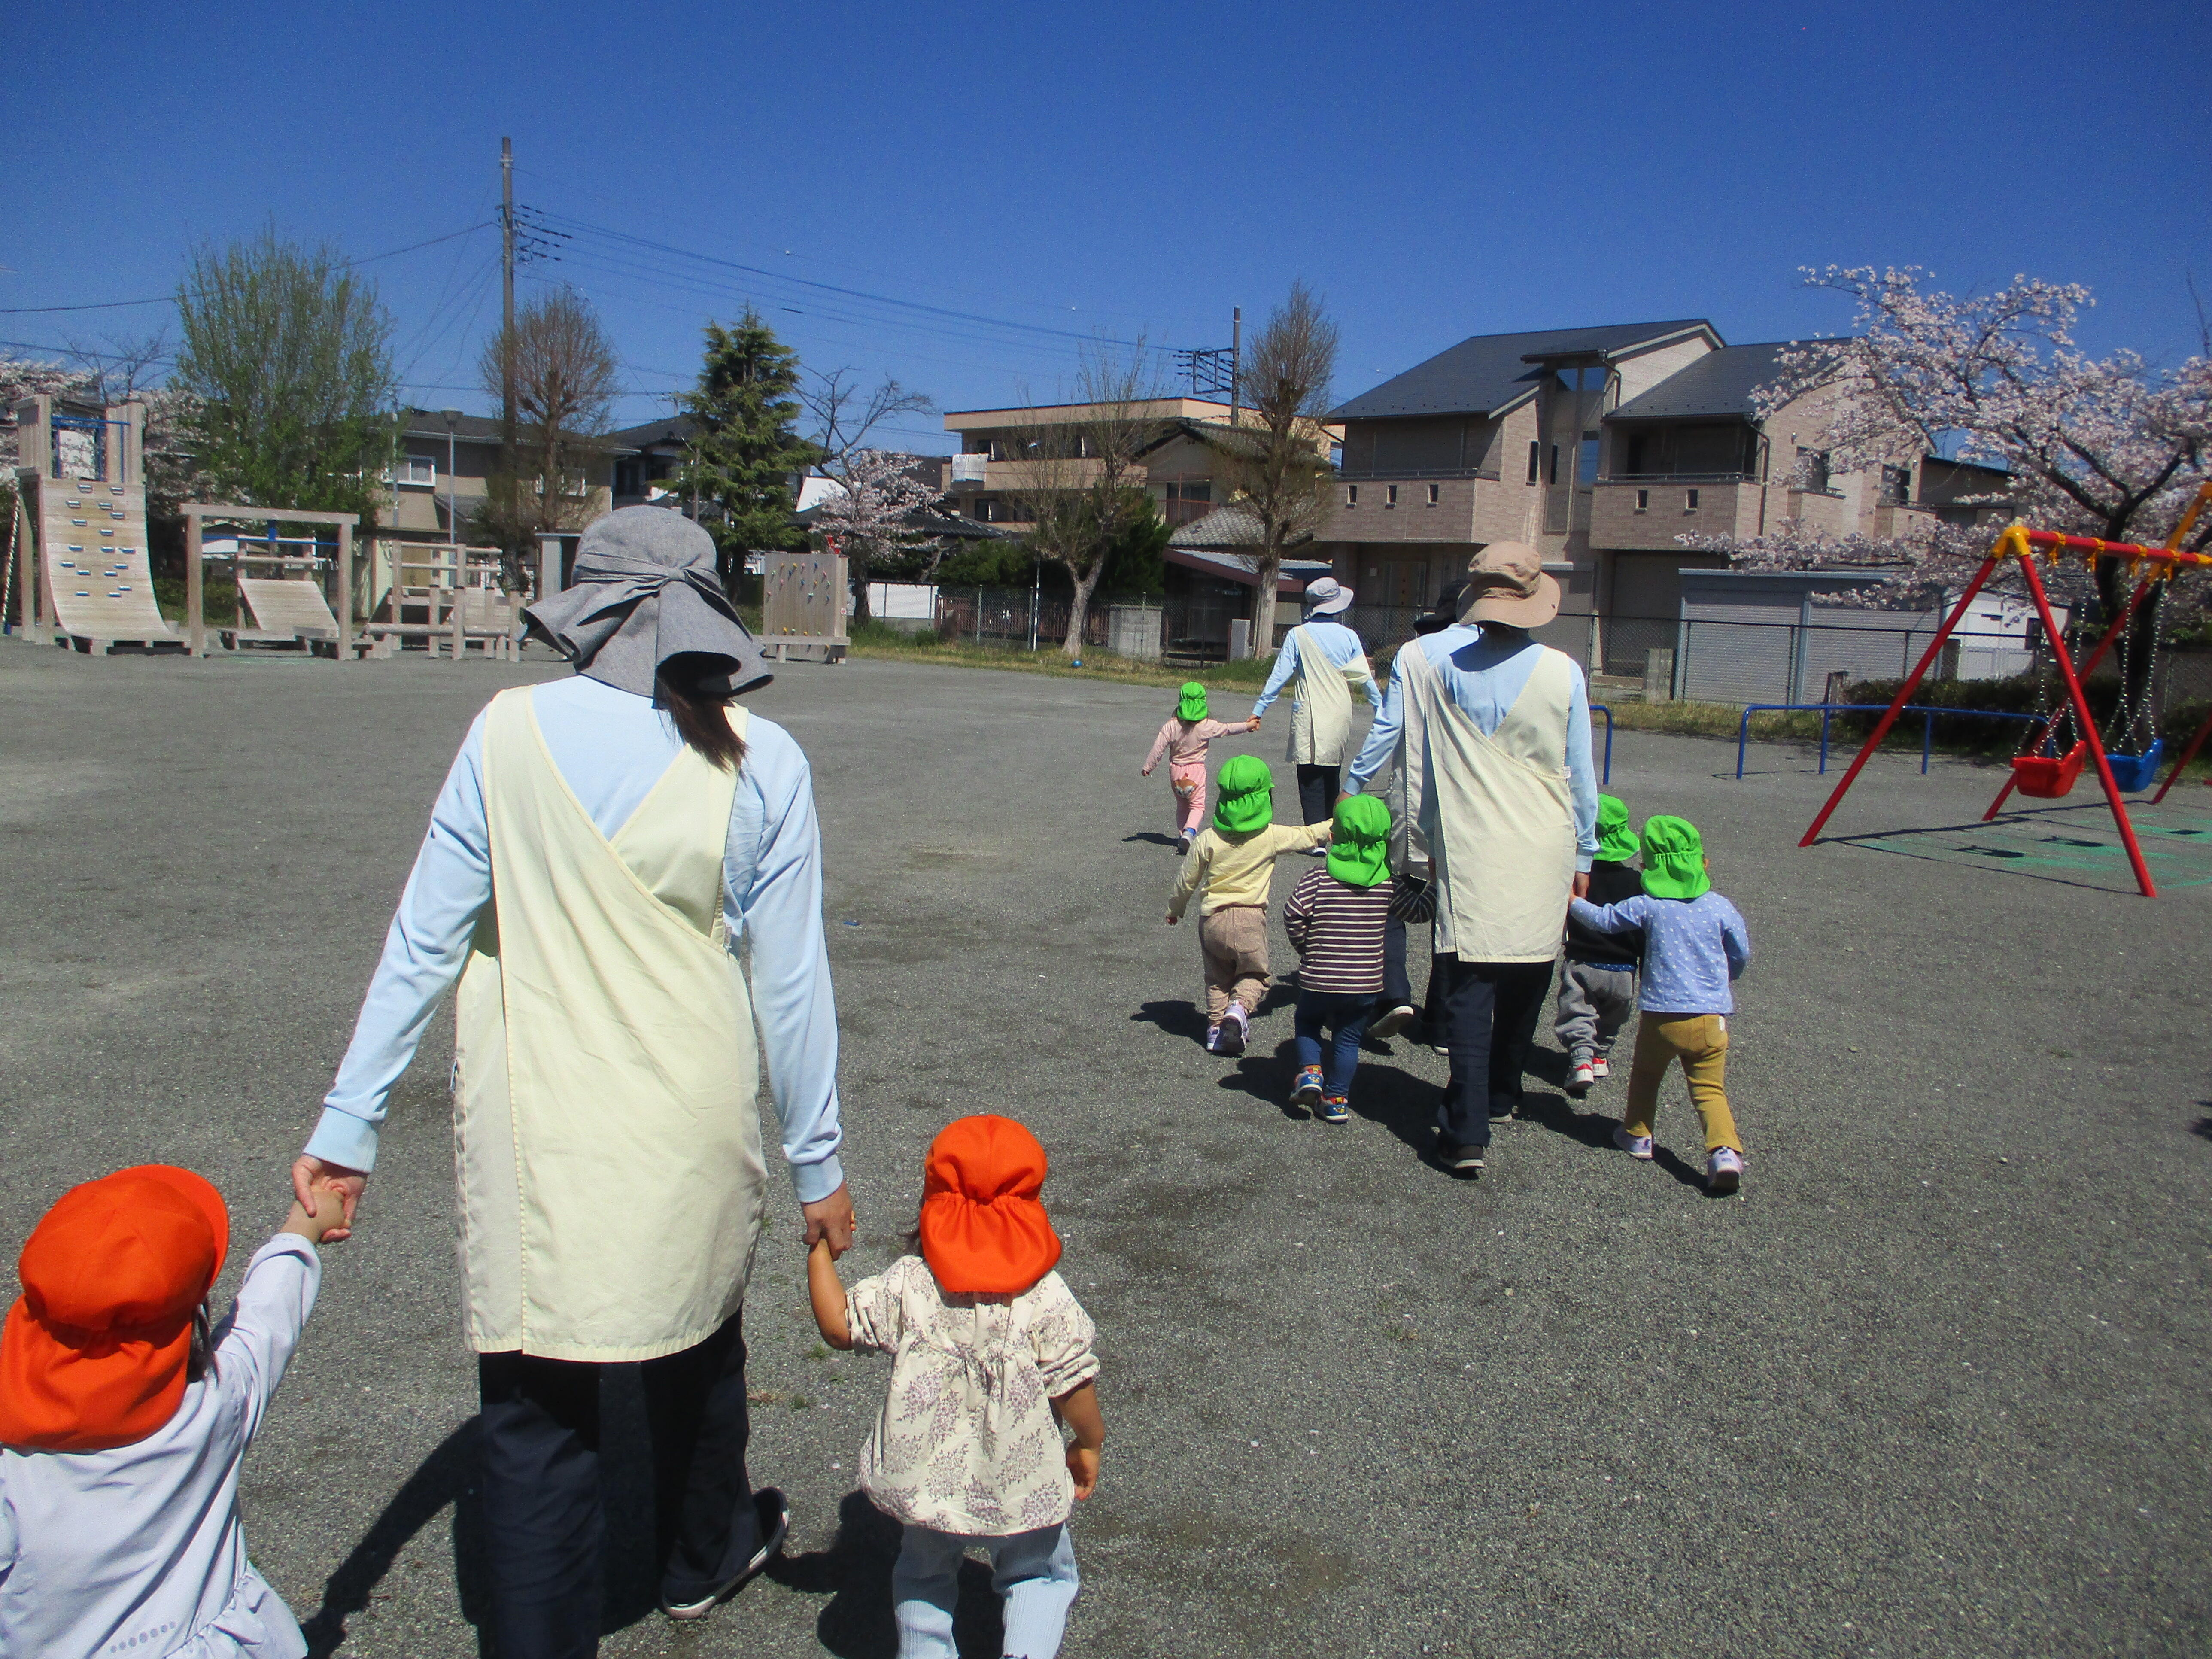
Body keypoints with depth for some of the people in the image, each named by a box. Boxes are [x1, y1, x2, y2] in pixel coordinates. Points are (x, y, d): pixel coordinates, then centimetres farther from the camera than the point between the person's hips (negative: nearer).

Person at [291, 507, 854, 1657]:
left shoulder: (510, 732, -8)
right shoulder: (761, 763, -9)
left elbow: (423, 943, -5)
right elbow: (790, 981, -6)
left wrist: (348, 1126, 4)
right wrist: (816, 1164, 4)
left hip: (531, 1127, -1)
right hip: (687, 1125, 1)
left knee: (534, 1407, 12)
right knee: (696, 1351, 25)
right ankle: (702, 1561, 49)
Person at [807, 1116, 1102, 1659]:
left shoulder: (907, 1283, -12)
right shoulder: (1047, 1296, -15)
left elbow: (838, 1326, -4)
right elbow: (1074, 1384, -10)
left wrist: (820, 1248, 5)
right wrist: (1090, 1443, 8)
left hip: (926, 1482, 2)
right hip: (1021, 1489, -1)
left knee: (923, 1576, 28)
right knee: (1041, 1575, 22)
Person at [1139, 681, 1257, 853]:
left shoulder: (1172, 726, -9)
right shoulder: (1207, 726, -11)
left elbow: (1159, 747, -7)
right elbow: (1228, 728, 1)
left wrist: (1148, 767, 4)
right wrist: (1248, 725, 17)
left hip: (1176, 770, 2)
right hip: (1196, 769, -2)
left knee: (1182, 805, 19)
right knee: (1197, 805, 2)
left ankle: (1183, 834, 19)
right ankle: (1190, 831, -22)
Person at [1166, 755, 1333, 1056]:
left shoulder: (1207, 839, -4)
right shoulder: (1273, 837, -7)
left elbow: (1187, 880, 4)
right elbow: (1309, 836, 9)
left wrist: (1175, 909, 21)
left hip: (1212, 920, 2)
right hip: (1251, 919, -2)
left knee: (1218, 977, 20)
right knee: (1254, 974, 15)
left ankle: (1216, 1026, 12)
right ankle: (1239, 1008, -12)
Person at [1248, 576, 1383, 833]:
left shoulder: (1298, 635, -6)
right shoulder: (1349, 637, 1)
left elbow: (1280, 675, -6)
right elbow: (1365, 677, 8)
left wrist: (1259, 710, -1)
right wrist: (1381, 706, 22)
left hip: (1309, 718, -3)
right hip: (1340, 719, 3)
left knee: (1311, 780, -1)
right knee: (1331, 778, 16)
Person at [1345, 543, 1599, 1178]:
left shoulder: (1425, 659, -5)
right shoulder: (1563, 673, -4)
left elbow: (1383, 737, 3)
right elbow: (1580, 777, 3)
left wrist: (1349, 799, 20)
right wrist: (1583, 856, 14)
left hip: (1469, 854, -1)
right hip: (1544, 854, 2)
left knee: (1467, 989, -1)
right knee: (1526, 981, 18)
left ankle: (1467, 1132, -8)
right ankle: (1501, 1095, 36)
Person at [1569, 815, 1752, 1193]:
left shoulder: (1646, 907, -4)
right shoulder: (1720, 908, 0)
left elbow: (1602, 920, 8)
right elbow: (1742, 954, 10)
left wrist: (1575, 903, 28)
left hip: (1660, 1016, -1)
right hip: (1710, 1018, 1)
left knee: (1645, 1075, 21)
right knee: (1710, 1089, 2)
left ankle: (1637, 1134, 34)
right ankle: (1725, 1151, -15)